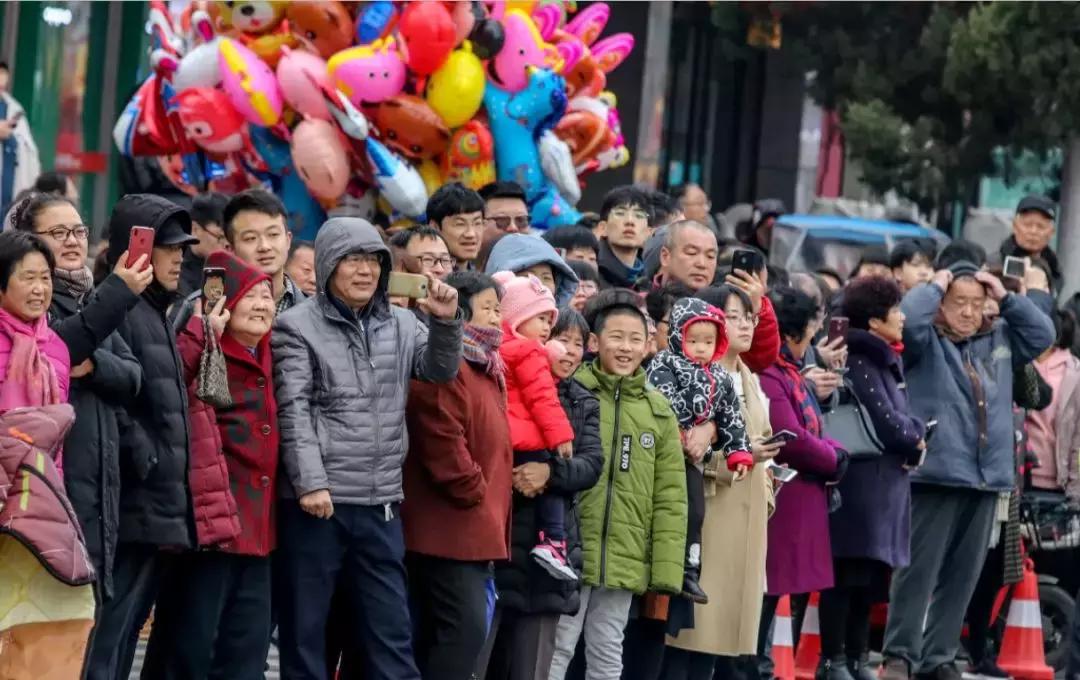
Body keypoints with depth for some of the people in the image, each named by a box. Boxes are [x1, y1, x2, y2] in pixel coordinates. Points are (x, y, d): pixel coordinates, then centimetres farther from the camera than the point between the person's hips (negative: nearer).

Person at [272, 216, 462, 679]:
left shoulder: (400, 324, 13)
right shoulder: (297, 327, -2)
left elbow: (440, 371, 8)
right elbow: (293, 412, -9)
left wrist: (445, 323, -9)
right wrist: (309, 482, -18)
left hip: (381, 505, 5)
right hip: (317, 501, -4)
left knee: (391, 632, 5)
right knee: (305, 628, 2)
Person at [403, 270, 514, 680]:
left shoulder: (484, 370, 20)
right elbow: (442, 445, -23)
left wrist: (492, 507, 18)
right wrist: (474, 494, -13)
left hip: (475, 531, 10)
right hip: (451, 527, -10)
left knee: (435, 636, 10)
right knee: (464, 630, -14)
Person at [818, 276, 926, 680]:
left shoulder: (885, 360, 19)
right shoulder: (858, 363, -12)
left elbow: (904, 417, 16)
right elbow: (884, 421, -17)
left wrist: (913, 438, -5)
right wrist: (915, 438, 0)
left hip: (885, 484, 9)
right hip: (859, 484, -9)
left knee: (871, 578, 10)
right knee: (848, 575, -7)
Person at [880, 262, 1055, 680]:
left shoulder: (999, 340, 16)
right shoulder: (925, 341, 0)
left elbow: (1043, 334, 20)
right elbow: (905, 319, -18)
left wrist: (1006, 298, 10)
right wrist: (934, 287, -4)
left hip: (986, 476, 6)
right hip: (935, 473, -6)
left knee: (962, 575, 9)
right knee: (919, 569, -6)